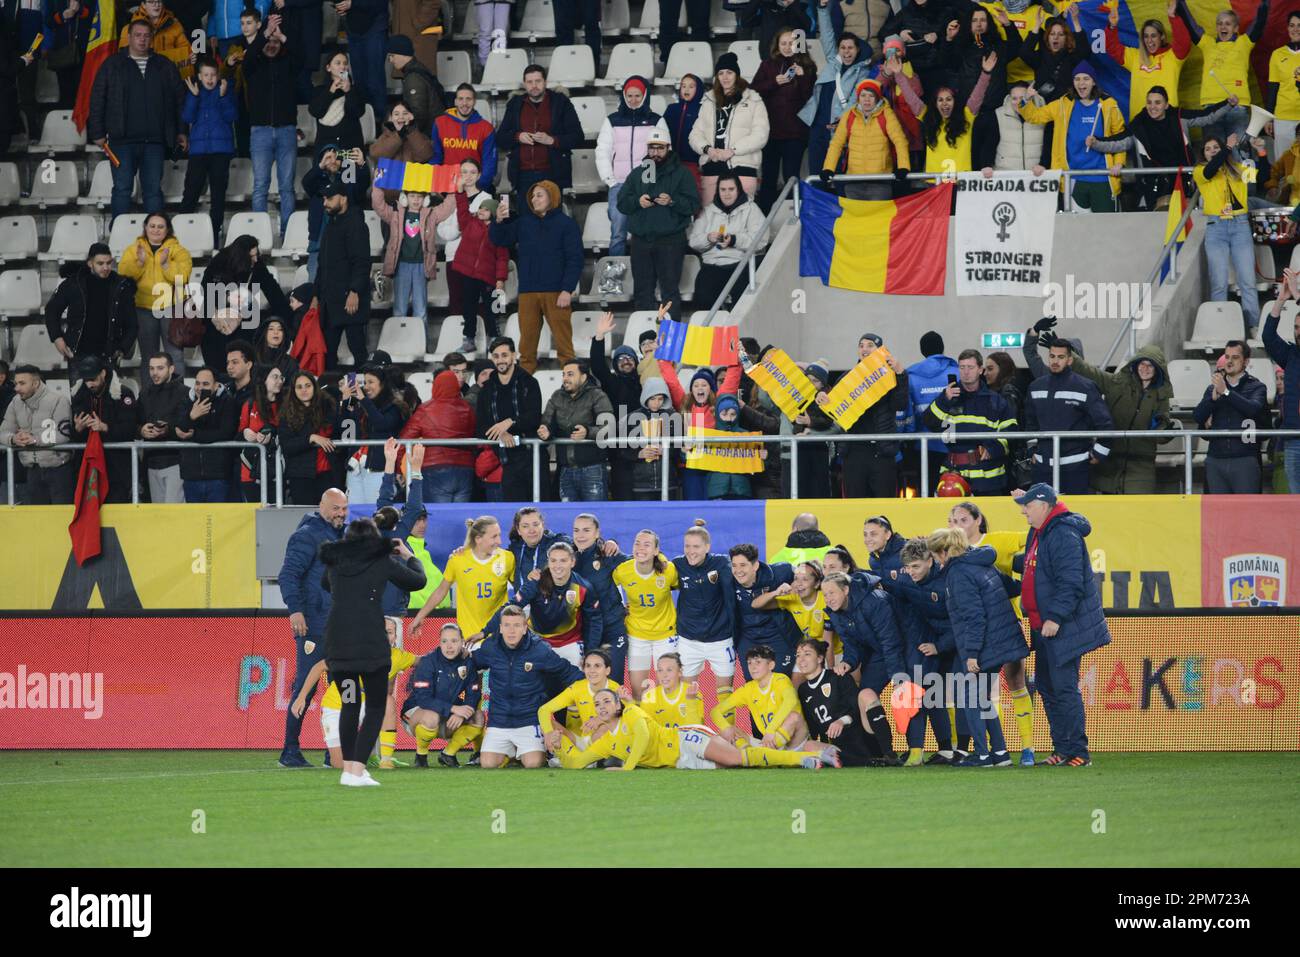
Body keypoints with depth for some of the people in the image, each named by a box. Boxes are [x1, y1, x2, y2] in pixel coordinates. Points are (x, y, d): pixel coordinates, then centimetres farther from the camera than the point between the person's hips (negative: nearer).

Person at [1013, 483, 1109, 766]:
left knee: (1064, 688, -9)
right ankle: (1062, 750, 20)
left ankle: (1077, 753, -6)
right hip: (1044, 627, 11)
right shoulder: (1039, 533, 14)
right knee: (1046, 687, 13)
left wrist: (1056, 618, -26)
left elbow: (1070, 583, -24)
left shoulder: (1064, 535, -19)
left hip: (1063, 628, -11)